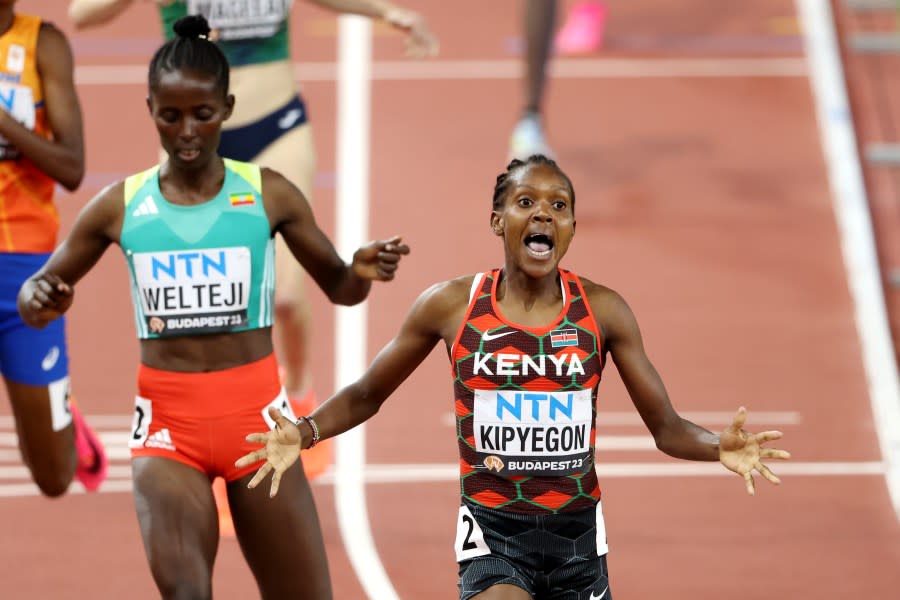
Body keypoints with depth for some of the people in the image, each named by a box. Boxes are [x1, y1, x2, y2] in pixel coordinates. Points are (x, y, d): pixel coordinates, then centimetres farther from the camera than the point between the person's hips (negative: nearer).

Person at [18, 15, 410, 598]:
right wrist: (40, 300, -12)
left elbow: (337, 287, 10)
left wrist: (363, 272, -13)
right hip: (166, 421, 0)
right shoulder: (119, 206, 2)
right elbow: (39, 290, 12)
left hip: (256, 416, 1)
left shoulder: (269, 194, 0)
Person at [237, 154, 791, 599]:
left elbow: (666, 426, 1)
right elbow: (366, 396, 7)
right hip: (493, 531, -2)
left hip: (577, 532, 2)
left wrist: (719, 446, -21)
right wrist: (304, 432, -12)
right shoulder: (450, 306, -4)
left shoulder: (603, 312, -2)